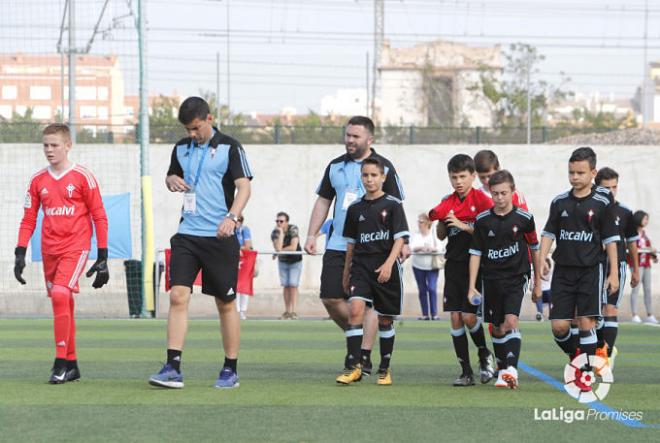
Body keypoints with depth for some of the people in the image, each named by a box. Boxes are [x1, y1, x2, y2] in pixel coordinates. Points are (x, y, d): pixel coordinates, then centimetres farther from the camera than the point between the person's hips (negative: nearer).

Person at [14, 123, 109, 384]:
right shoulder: (38, 181, 9)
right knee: (62, 304, 10)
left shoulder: (82, 177, -4)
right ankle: (71, 365, 18)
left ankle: (61, 362, -16)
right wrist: (20, 253, 2)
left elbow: (99, 217, -2)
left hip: (76, 247, -5)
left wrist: (102, 257, -5)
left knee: (60, 295, -22)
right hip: (49, 250, 5)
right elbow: (28, 220, 13)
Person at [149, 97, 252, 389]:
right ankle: (173, 368, -11)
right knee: (178, 296, -9)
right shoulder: (181, 148, 11)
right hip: (187, 234, 4)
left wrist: (232, 217, -26)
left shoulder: (229, 147, -4)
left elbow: (244, 186, -10)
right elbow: (172, 175, 26)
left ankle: (230, 370, 14)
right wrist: (172, 180, 1)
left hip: (220, 237, -4)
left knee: (226, 303, 3)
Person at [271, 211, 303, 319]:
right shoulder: (275, 232, -14)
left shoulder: (293, 229, -21)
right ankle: (287, 312, 5)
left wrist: (281, 250, -20)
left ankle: (293, 312, -13)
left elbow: (293, 247, -29)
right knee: (286, 286, 2)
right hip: (283, 261, 3)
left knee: (293, 285, -11)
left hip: (295, 261, -3)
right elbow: (278, 248, -31)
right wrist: (281, 233, -32)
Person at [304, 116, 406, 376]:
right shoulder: (336, 166, 12)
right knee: (331, 298, -1)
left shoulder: (384, 167, 0)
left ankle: (364, 358, -4)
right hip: (337, 245, 4)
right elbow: (323, 201, 18)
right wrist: (312, 234, 9)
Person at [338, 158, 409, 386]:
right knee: (355, 309, -18)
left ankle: (385, 369, 20)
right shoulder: (355, 208, 9)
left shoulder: (392, 205, -1)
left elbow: (400, 238, -7)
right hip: (361, 265, 2)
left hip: (387, 268, -2)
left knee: (385, 319, 6)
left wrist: (388, 264, -20)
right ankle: (353, 365, -17)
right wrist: (346, 272, 19)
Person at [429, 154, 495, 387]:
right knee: (455, 317, 0)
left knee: (469, 316, -10)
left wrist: (463, 226, -19)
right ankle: (466, 372, 5)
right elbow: (441, 236, 13)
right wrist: (441, 220, -6)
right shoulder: (448, 202, 9)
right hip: (454, 264, 5)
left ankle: (485, 354, 19)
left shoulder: (481, 199, -6)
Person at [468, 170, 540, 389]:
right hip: (491, 279, 3)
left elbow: (534, 248, 9)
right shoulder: (482, 220, 0)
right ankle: (502, 371, 22)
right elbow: (475, 253, 4)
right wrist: (472, 286, 0)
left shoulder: (524, 218, -4)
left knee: (511, 320, -20)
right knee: (497, 328, 10)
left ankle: (512, 369, -28)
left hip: (516, 278, -3)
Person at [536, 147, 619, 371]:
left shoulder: (602, 201, -2)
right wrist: (539, 268, -1)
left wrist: (613, 273, -4)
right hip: (563, 270, 3)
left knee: (586, 323, -9)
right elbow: (548, 235, 6)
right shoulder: (560, 202, 5)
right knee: (559, 326, -2)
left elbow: (610, 239, 0)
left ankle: (586, 372, -1)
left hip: (591, 270, -3)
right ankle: (575, 357, 25)